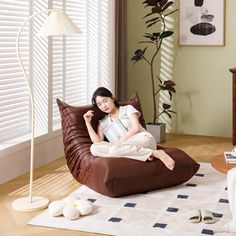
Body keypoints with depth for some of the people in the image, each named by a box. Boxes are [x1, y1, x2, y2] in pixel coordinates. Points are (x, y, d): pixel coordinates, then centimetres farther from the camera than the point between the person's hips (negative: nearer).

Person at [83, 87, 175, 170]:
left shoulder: (127, 109, 16)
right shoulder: (102, 123, 24)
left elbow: (136, 128, -1)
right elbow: (97, 141, 7)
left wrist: (120, 142, -10)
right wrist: (88, 123, 6)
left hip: (143, 139, -4)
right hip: (126, 148, 4)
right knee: (94, 148, -26)